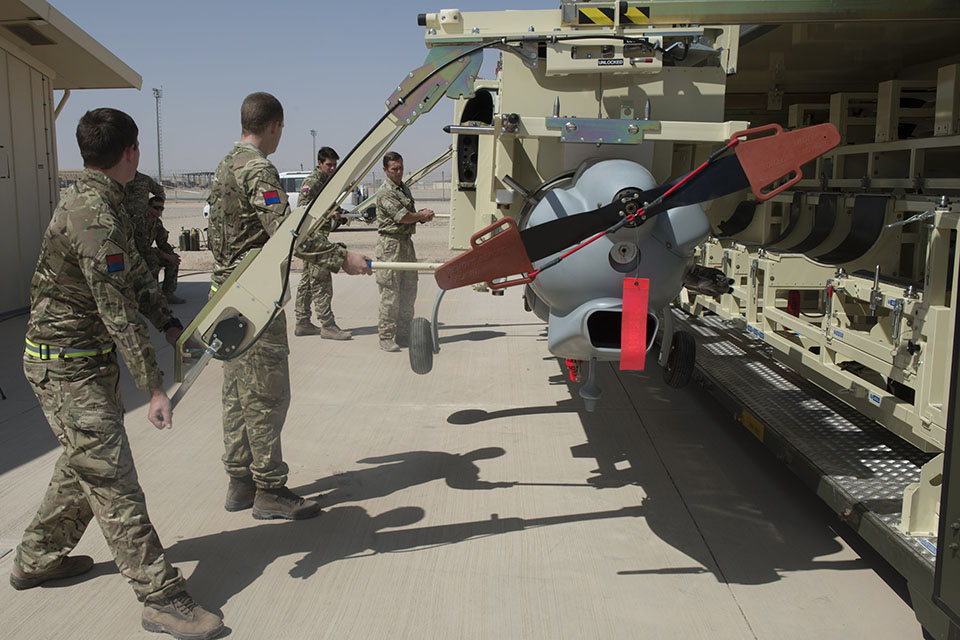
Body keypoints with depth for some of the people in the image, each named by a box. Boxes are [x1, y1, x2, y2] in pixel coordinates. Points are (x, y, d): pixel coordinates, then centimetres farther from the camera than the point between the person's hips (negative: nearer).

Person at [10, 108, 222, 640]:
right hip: (68, 369, -10)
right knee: (113, 481, -6)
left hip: (87, 360, 10)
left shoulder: (97, 201, 9)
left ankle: (37, 560, 39)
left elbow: (134, 274, 12)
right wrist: (154, 387, -23)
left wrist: (170, 325, 1)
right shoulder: (95, 218, -24)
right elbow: (118, 312, -26)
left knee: (84, 467, 22)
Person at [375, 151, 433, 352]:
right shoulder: (384, 192, -10)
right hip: (390, 244, -9)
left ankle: (403, 334, 20)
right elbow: (402, 217, -17)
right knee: (390, 292, -7)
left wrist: (423, 216, 3)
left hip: (407, 242, 9)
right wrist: (422, 215, -1)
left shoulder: (405, 188, 19)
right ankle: (386, 337, -1)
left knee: (408, 290, 10)